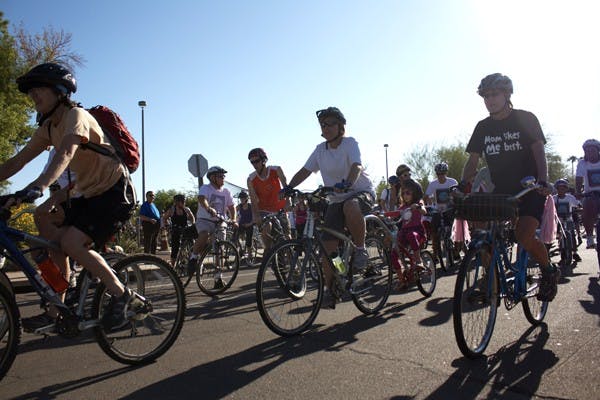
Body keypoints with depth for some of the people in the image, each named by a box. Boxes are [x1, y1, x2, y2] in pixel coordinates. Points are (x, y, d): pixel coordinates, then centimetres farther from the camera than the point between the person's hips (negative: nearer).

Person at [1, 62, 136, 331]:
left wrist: (39, 186, -51)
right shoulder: (48, 127, 10)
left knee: (71, 243, -22)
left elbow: (65, 154, -35)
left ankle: (119, 293, -5)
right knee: (54, 241, 0)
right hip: (88, 193, 9)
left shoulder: (76, 115, -16)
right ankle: (55, 311, 10)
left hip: (115, 191, -9)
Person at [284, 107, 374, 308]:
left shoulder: (350, 143, -10)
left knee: (351, 207, -43)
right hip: (336, 200, 5)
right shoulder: (320, 149, 5)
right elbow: (305, 171, 3)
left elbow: (356, 166, -28)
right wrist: (288, 187, -13)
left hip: (361, 192, -5)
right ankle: (330, 291, 5)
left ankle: (360, 249, -19)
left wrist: (348, 183, -48)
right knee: (328, 247, -7)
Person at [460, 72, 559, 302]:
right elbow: (473, 160, 4)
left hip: (530, 190, -4)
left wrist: (542, 181, -28)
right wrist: (462, 185, -13)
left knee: (523, 235, -22)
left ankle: (549, 271, 6)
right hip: (501, 191, 4)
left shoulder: (526, 119, -2)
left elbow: (538, 151, -11)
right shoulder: (483, 127, 7)